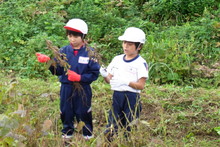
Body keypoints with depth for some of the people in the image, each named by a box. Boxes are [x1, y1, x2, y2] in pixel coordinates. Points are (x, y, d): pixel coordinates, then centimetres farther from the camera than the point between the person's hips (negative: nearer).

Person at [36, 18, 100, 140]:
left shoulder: (89, 53, -7)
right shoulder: (64, 51, 2)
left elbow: (95, 74, -7)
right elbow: (58, 71, -1)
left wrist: (80, 77, -19)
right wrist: (49, 62, -18)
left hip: (82, 90, -3)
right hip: (66, 89, 3)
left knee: (83, 115, 7)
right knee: (66, 115, 12)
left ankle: (88, 137, 22)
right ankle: (66, 136, 28)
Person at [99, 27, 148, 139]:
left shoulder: (140, 63, -7)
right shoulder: (117, 59, 10)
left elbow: (141, 85, -11)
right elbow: (110, 79, 11)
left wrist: (126, 82, -24)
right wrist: (105, 75, -10)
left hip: (132, 98, -5)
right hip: (116, 96, 5)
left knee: (129, 130, 1)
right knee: (110, 130, 4)